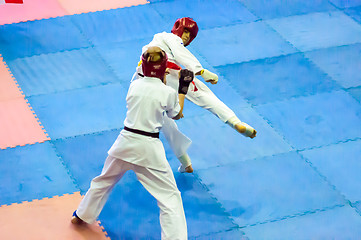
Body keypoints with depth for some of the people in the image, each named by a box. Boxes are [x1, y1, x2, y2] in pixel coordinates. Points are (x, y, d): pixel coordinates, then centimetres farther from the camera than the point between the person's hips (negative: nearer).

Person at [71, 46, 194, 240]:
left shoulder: (134, 85, -1)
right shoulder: (168, 93, -10)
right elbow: (176, 115, 8)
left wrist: (161, 82, 19)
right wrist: (183, 88, 15)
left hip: (125, 142, 4)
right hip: (149, 149, -4)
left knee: (103, 181, 28)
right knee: (170, 197, 2)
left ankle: (82, 215, 47)